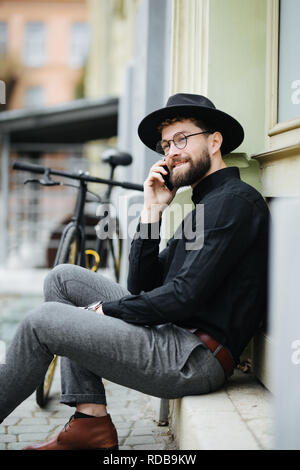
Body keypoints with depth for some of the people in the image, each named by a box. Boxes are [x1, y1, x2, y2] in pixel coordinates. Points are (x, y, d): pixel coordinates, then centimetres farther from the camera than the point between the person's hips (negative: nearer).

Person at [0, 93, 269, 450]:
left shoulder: (234, 200, -10)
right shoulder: (204, 204, 21)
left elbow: (185, 296, -20)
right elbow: (143, 285, 13)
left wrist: (105, 309, -7)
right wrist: (152, 210, 5)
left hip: (196, 357, -10)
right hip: (173, 334, 10)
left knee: (41, 323, -12)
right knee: (63, 277, 10)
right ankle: (90, 421, 4)